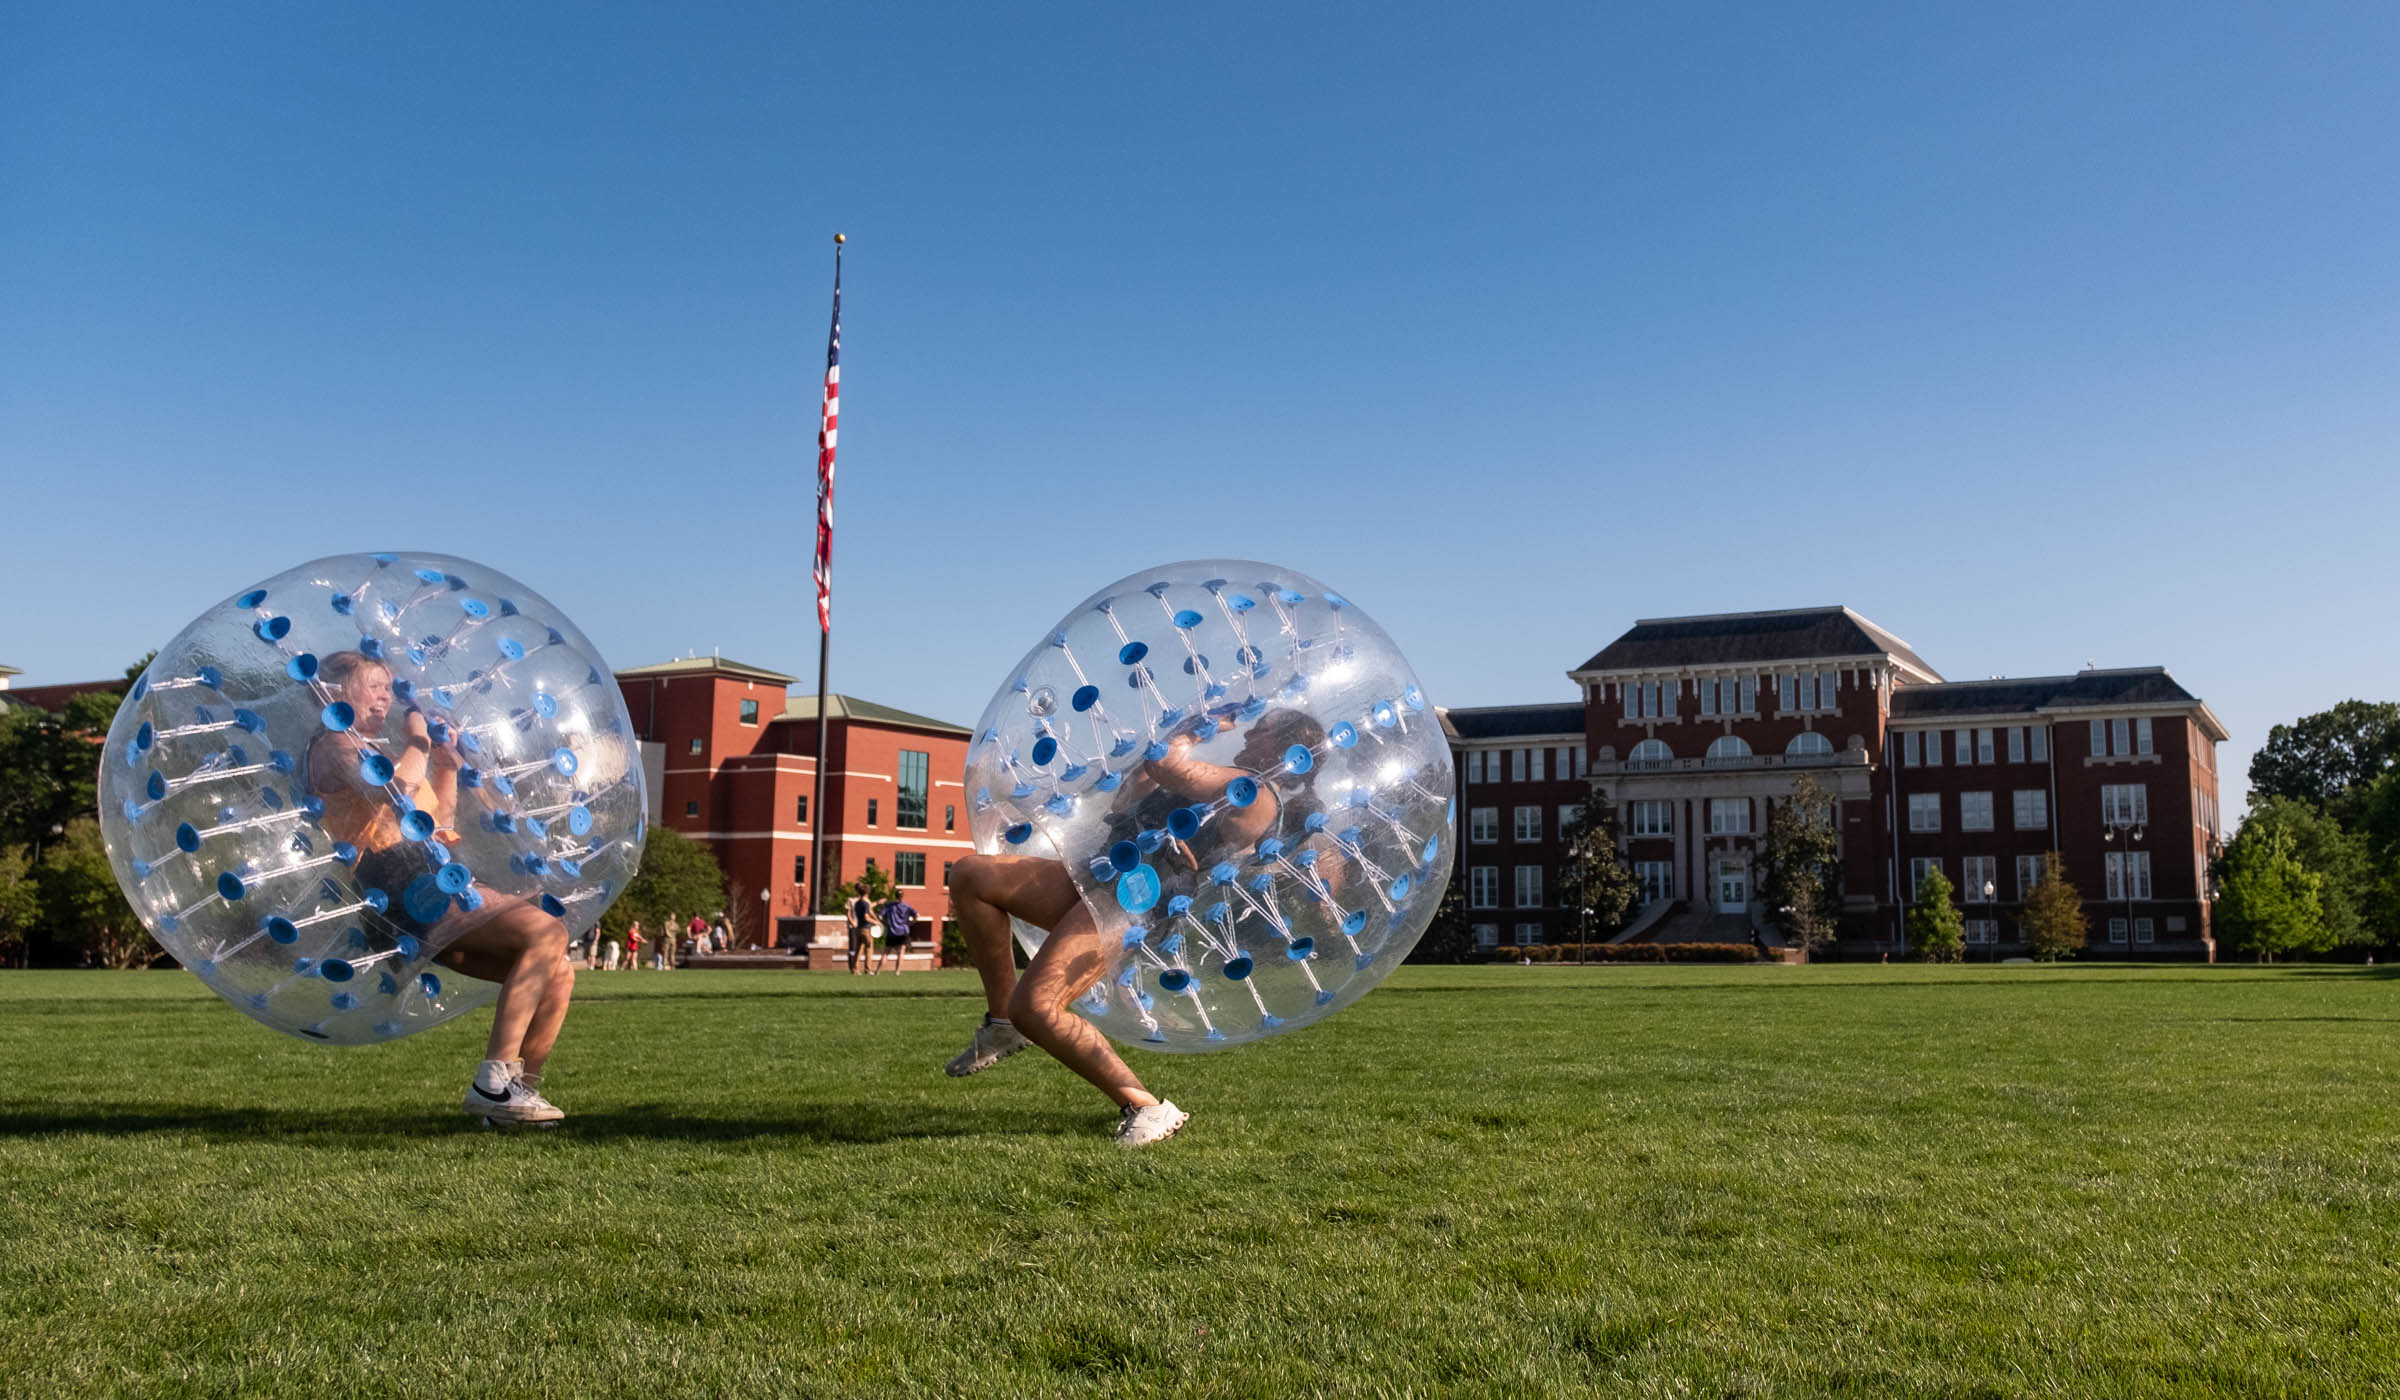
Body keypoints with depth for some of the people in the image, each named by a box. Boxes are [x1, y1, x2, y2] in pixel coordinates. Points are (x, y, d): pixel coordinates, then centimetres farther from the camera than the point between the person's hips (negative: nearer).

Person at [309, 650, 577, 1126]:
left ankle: (519, 1088, -4)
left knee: (558, 972, -2)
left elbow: (441, 825, 34)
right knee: (547, 932, -25)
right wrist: (417, 742, -4)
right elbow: (391, 791, -20)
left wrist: (447, 765, 23)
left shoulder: (376, 750, 31)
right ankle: (492, 1082, -28)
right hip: (401, 884, -9)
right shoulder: (335, 746, 3)